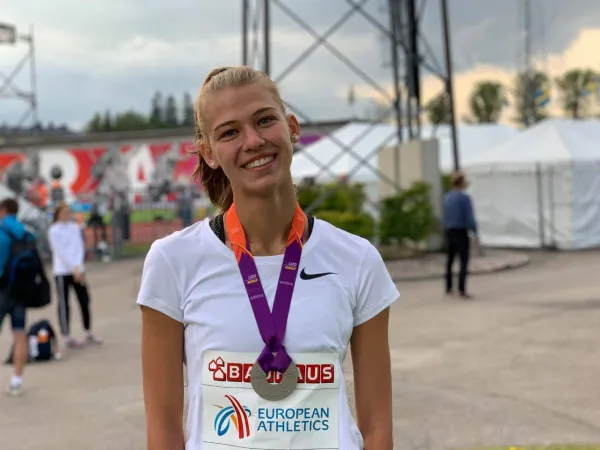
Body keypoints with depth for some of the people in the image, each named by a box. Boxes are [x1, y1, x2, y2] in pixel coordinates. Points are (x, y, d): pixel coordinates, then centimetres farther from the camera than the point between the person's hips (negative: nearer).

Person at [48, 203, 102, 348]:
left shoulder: (75, 227, 8)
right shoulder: (54, 231, -6)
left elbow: (80, 247, 2)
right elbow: (61, 251, -11)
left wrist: (78, 266, -12)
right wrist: (74, 268, -17)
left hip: (77, 270, 5)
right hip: (62, 272, -5)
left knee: (84, 300, 6)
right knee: (64, 304, -1)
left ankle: (89, 333, 17)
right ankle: (67, 336, 4)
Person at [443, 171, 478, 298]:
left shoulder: (447, 197, 7)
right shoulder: (464, 197, -14)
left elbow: (445, 216, 10)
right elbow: (469, 217, -14)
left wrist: (446, 230, 15)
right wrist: (475, 231, -5)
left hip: (449, 231, 7)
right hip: (461, 232, -7)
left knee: (450, 260, 16)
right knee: (464, 261, -3)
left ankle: (448, 288, 21)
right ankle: (462, 290, -10)